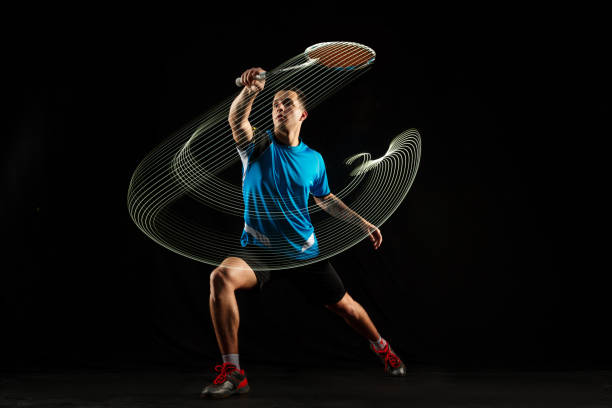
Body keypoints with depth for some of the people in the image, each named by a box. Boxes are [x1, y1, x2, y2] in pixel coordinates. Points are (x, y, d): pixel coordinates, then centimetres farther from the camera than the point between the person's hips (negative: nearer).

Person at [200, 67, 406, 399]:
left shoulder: (314, 159, 4)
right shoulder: (258, 145, -5)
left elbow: (325, 199, 21)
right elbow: (236, 119, -27)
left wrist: (363, 224, 17)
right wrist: (250, 90, -47)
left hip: (303, 251, 3)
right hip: (258, 250, -2)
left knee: (344, 306, 9)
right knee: (221, 276, -32)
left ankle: (382, 349, 43)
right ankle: (232, 372, -25)